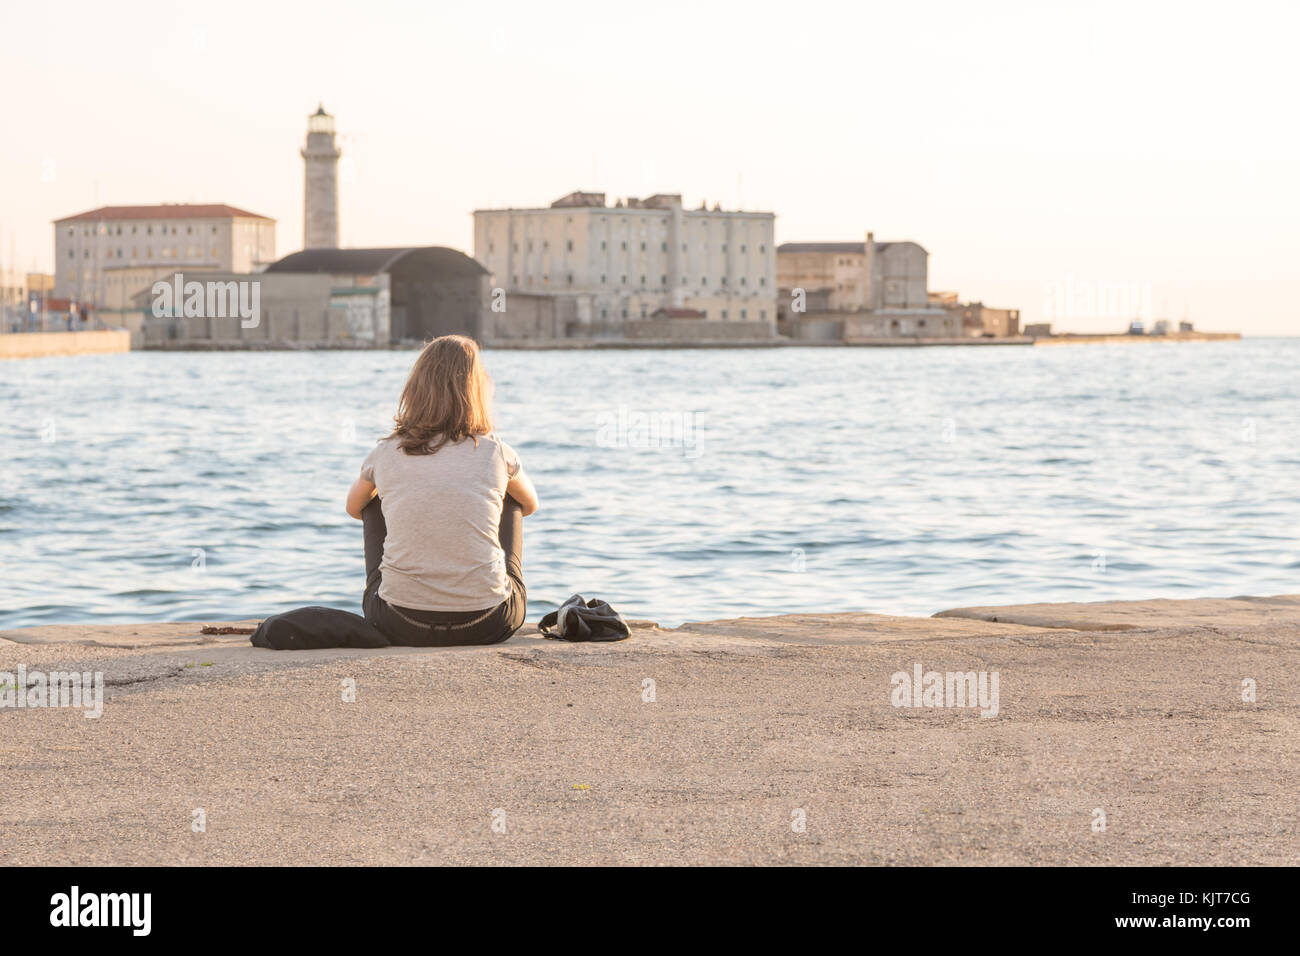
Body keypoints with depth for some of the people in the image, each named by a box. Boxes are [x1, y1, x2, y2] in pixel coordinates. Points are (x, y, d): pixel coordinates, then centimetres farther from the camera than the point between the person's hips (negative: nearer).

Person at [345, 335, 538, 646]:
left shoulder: (385, 455, 0)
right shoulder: (495, 453, -1)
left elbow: (353, 508, 24)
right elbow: (530, 504, 23)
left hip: (401, 627, 1)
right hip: (489, 626, 0)